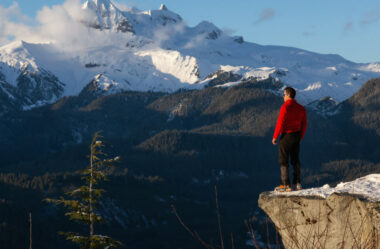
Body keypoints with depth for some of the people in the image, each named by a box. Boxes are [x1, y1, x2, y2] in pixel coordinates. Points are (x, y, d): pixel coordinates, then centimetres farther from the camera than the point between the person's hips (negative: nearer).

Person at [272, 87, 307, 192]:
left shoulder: (285, 107, -15)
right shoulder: (301, 108, 7)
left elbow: (280, 123, -16)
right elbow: (304, 124, 11)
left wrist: (275, 137, -7)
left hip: (286, 136, -7)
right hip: (296, 136, 7)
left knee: (283, 161, -1)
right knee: (295, 160, 13)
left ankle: (286, 185, -3)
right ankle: (297, 183, 12)